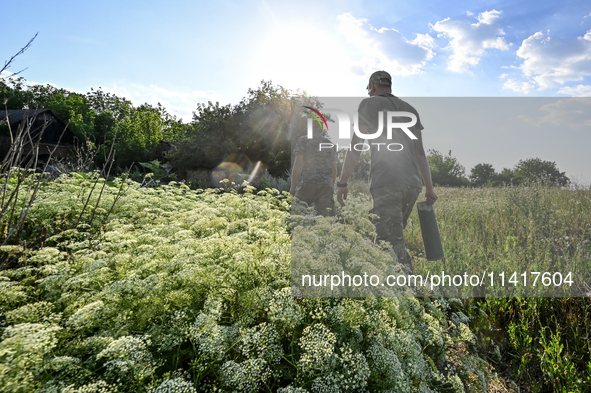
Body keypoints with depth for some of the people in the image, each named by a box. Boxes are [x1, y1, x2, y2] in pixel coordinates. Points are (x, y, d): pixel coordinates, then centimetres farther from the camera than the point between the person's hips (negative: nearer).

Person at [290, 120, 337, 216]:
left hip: (309, 184, -4)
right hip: (327, 186, 5)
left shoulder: (303, 140, 3)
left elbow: (298, 165, -5)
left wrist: (293, 187, -2)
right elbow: (334, 169, 18)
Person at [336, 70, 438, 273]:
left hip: (386, 183, -7)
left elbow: (356, 146, -3)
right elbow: (420, 153, 18)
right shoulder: (410, 109, 22)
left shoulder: (369, 104, 6)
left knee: (393, 243, -7)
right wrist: (429, 188, 19)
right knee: (393, 236, 19)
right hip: (413, 183, 7)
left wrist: (342, 183, 0)